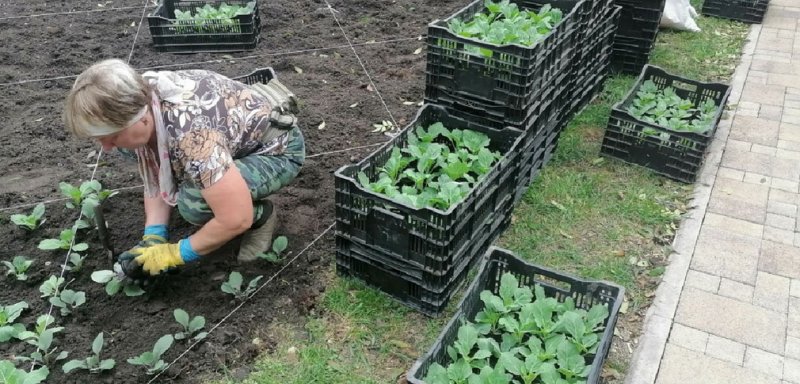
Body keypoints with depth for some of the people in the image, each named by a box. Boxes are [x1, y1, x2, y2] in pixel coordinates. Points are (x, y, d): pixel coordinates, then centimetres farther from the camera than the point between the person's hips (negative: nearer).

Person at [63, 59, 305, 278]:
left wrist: (175, 253, -22)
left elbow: (236, 220, -36)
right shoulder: (139, 99, -14)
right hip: (239, 143, 8)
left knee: (193, 202, -32)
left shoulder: (191, 131, -38)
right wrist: (153, 237, -14)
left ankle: (261, 215, -3)